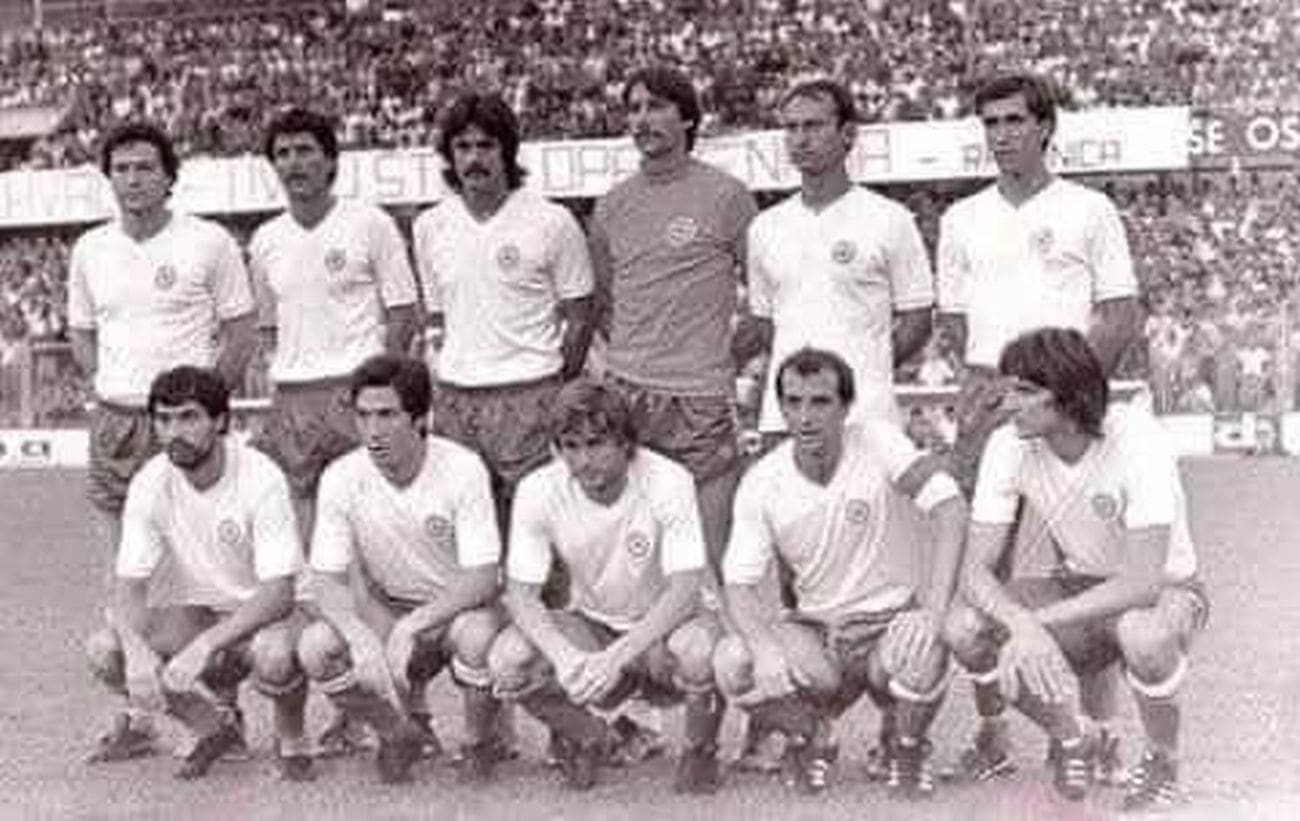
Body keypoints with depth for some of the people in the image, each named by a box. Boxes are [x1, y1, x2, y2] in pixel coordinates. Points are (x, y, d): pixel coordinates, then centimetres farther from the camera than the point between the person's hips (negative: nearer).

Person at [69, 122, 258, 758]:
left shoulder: (209, 244, -2)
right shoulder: (89, 250, 11)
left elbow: (242, 332, 1)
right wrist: (112, 389, 6)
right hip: (114, 421, 4)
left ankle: (223, 709, 3)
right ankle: (135, 714, 15)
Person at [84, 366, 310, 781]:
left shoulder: (261, 478, -23)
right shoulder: (149, 484, -11)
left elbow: (279, 592, -28)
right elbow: (129, 585, -12)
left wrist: (205, 645, -41)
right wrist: (137, 649, -34)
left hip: (264, 613, -5)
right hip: (196, 614, 5)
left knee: (273, 656, -39)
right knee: (104, 650, -20)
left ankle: (290, 740, -3)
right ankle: (216, 725, 5)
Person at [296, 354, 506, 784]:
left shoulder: (463, 468, -20)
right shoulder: (341, 478, -12)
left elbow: (482, 579, -23)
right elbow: (327, 580, -13)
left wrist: (410, 627, -36)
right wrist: (362, 638, -34)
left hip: (461, 607, -3)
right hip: (387, 614, 3)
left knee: (477, 637, -37)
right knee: (315, 649, -25)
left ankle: (478, 744, -5)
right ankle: (401, 729, 4)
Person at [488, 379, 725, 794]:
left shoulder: (668, 482, -23)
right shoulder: (538, 490, -16)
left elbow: (686, 589, -26)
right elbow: (520, 592, -14)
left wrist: (616, 657, -38)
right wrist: (564, 656, -35)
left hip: (662, 625, -2)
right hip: (590, 626, 3)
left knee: (699, 649, -37)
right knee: (506, 660, -26)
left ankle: (699, 751, -3)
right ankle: (587, 739, 7)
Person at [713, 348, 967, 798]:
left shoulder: (877, 441, -13)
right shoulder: (761, 483, -8)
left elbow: (950, 506, -23)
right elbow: (739, 586, -9)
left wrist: (934, 610, -35)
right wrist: (765, 646, -32)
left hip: (890, 621, -1)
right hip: (815, 630, 2)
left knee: (922, 650, -36)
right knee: (731, 662, -25)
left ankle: (905, 747, 1)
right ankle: (808, 741, 8)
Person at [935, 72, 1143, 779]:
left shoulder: (1088, 211, 5)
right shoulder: (962, 220, 15)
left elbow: (1124, 318, 1)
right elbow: (954, 320, 16)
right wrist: (985, 381, -3)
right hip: (987, 403, 3)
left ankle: (1099, 732, 3)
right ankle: (990, 732, 9)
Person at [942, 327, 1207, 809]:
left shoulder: (1136, 439, -28)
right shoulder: (1009, 445, -16)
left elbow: (1143, 583, -33)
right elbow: (976, 570, -18)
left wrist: (1038, 622, -36)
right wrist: (1021, 626, -38)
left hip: (1166, 592, -4)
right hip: (1076, 590, 4)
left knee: (1144, 635, -40)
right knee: (963, 628, -21)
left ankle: (1163, 759, -5)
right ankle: (1071, 741, 5)